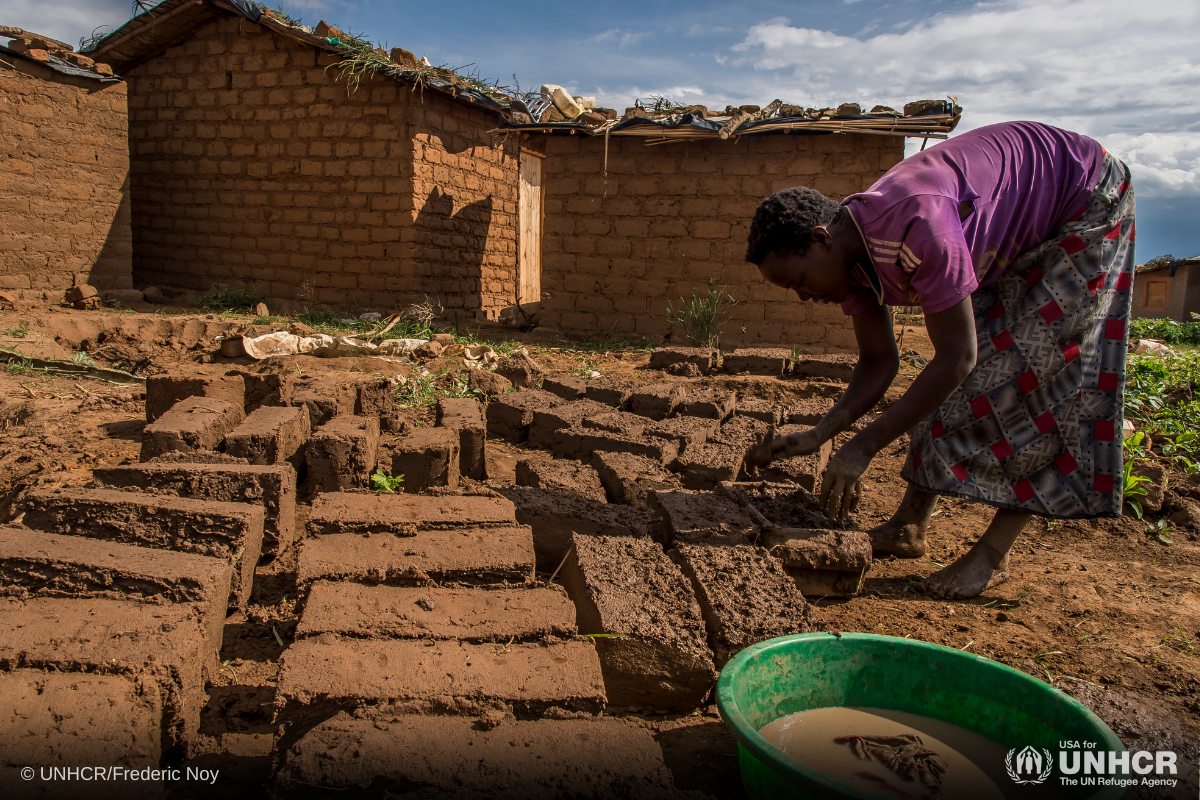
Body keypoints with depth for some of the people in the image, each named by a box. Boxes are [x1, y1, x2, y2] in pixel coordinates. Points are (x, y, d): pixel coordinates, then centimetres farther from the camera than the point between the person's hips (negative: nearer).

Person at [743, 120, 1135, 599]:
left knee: (1038, 370, -12)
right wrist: (817, 437, -17)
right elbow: (878, 364, -6)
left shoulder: (916, 226, -41)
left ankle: (993, 555, -7)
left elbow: (956, 358, -36)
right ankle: (910, 525, 6)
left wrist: (865, 447, -32)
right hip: (1014, 235, 7)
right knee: (967, 380, 2)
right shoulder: (850, 255, -13)